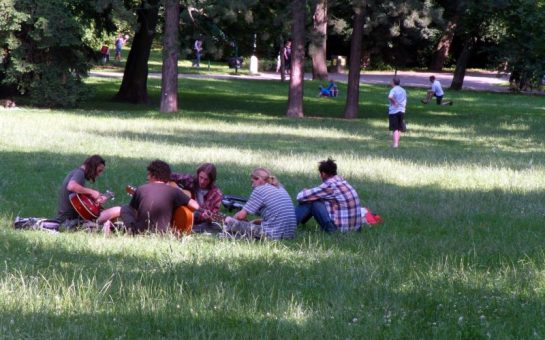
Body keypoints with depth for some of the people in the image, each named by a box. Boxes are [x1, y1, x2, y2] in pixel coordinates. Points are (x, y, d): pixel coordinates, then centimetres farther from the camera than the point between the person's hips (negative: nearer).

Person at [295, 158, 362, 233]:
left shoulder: (329, 185, -15)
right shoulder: (342, 181, 8)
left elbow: (300, 197, -11)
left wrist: (305, 191, 12)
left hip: (337, 228, -8)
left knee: (309, 201, 0)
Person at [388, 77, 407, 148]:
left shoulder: (393, 90, -11)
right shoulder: (403, 90, 12)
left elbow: (390, 97, -32)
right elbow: (405, 101, 17)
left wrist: (394, 102, -18)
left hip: (394, 111, -6)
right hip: (402, 111, 6)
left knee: (395, 129, -3)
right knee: (399, 128, 15)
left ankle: (395, 143, -11)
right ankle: (397, 143, 20)